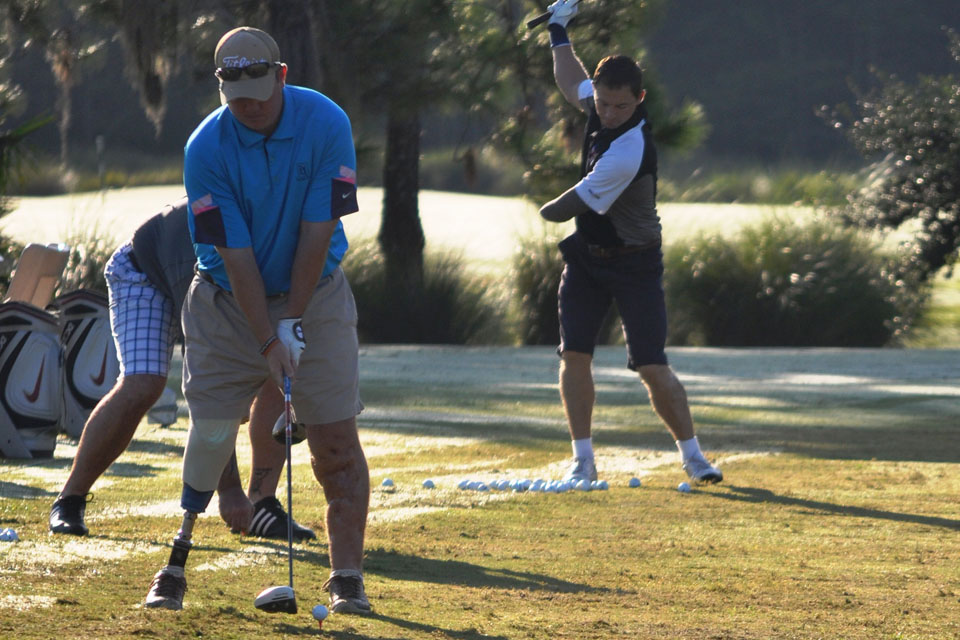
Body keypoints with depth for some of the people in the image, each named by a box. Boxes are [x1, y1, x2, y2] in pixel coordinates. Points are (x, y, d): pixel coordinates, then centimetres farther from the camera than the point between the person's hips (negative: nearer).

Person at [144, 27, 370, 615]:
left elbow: (317, 232, -13)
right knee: (210, 434, -7)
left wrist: (294, 323, -14)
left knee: (336, 439, -7)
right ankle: (176, 565, 6)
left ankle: (348, 579, -5)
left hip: (315, 295, 1)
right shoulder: (206, 148, -18)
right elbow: (235, 255, -17)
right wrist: (268, 342, -20)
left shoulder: (326, 124, -16)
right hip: (228, 302, 0)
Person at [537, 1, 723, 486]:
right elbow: (571, 84, 21)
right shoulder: (601, 104, -6)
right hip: (587, 256, 7)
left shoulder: (628, 152, -32)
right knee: (574, 355, -3)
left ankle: (691, 455, 8)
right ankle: (583, 458, 3)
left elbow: (572, 206, -21)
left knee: (652, 368, -8)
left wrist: (548, 212, 0)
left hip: (634, 264, -7)